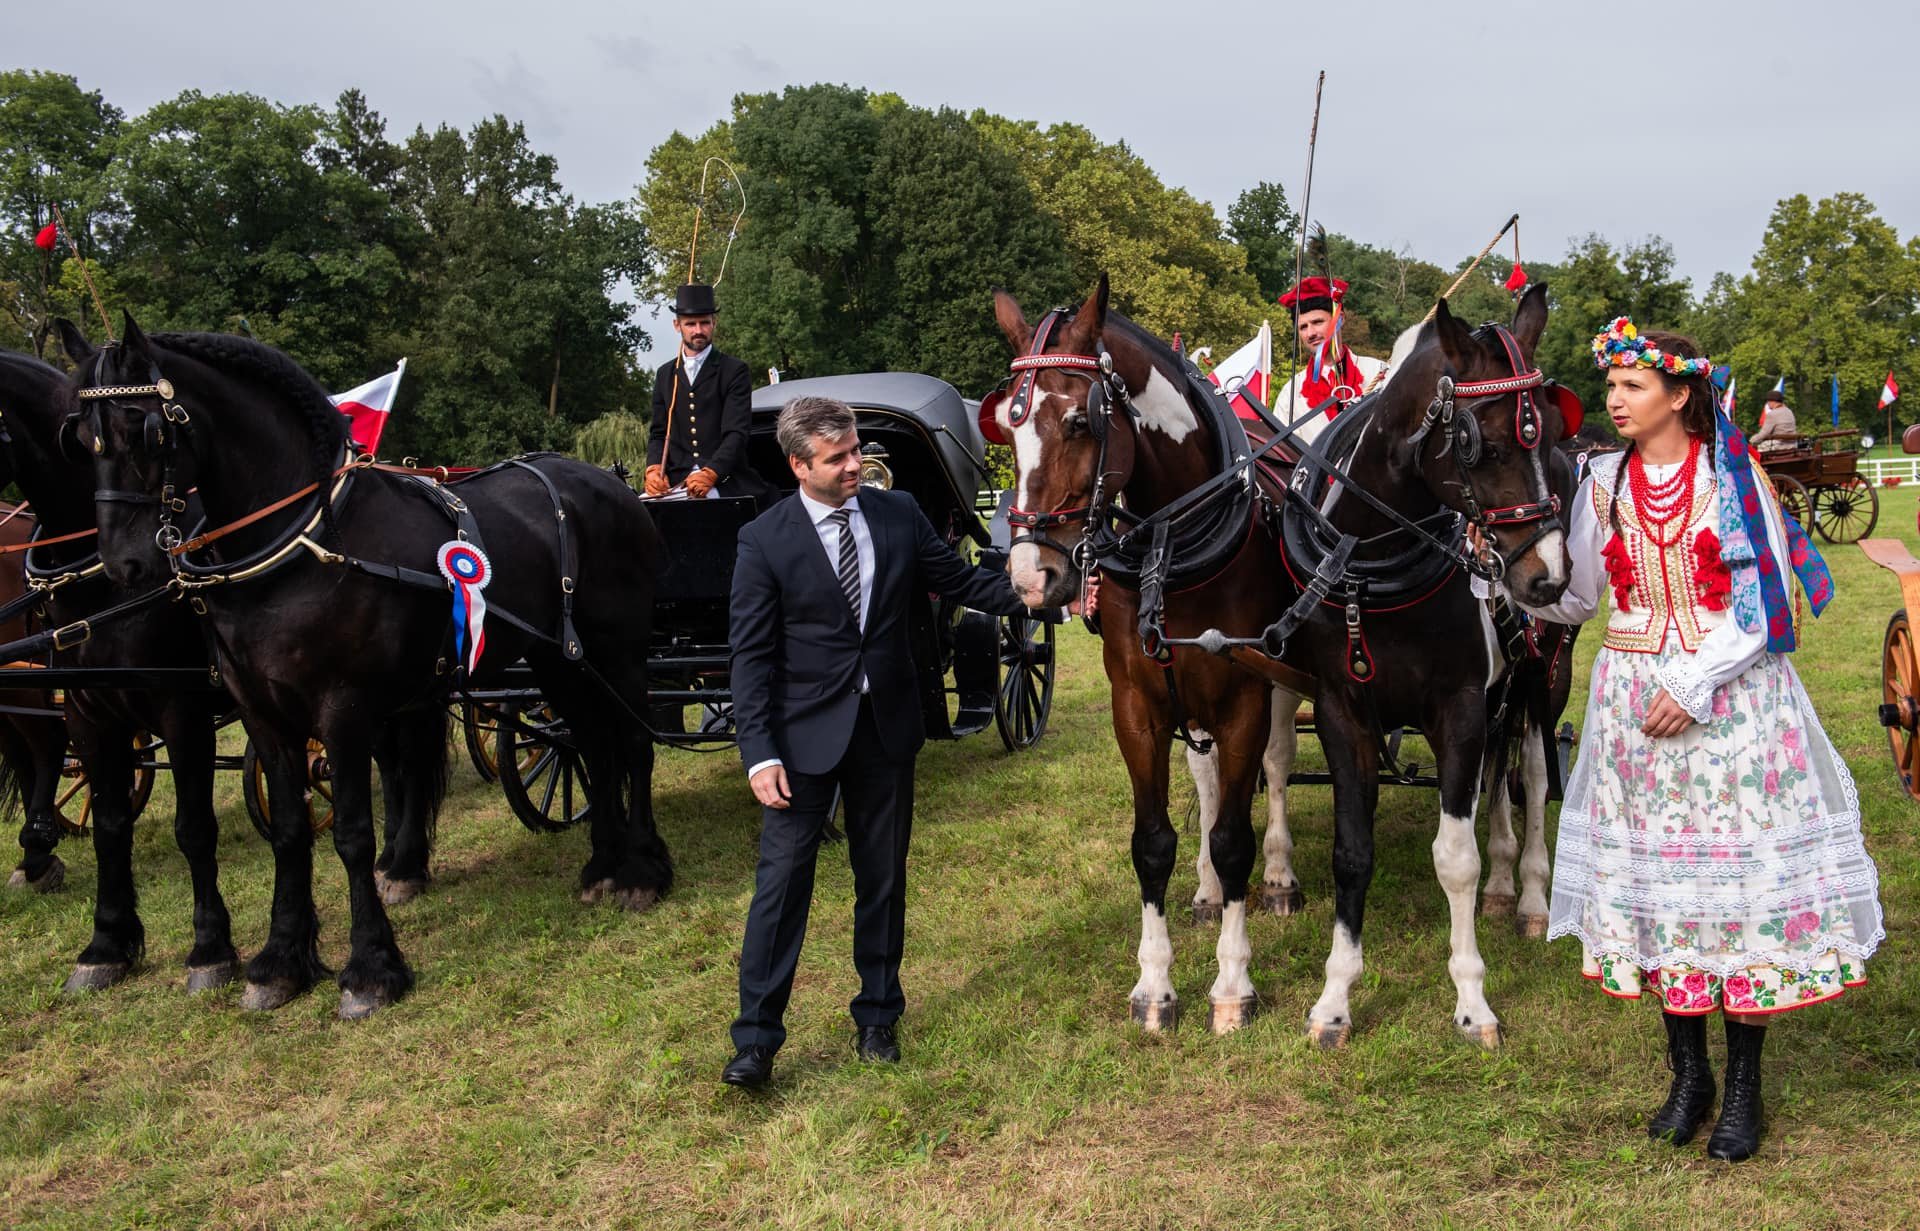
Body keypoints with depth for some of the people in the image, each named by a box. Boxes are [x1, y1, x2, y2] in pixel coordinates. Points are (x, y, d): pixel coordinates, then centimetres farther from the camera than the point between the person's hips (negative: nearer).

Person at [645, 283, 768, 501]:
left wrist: (709, 474, -21)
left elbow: (736, 434, -6)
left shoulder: (734, 371, 3)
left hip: (724, 481, -3)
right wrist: (654, 469, -4)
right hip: (677, 481, 3)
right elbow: (658, 433, 17)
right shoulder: (665, 375, 18)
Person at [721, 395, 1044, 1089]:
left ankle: (877, 1018, 29)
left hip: (887, 725, 4)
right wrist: (760, 755, -15)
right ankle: (756, 1039, 7)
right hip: (807, 731, -3)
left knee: (884, 877, 13)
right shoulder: (764, 541, -9)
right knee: (783, 877, -2)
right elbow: (752, 655, -8)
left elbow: (960, 581, 9)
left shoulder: (898, 514, 1)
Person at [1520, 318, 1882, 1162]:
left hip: (1731, 695, -3)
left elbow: (1766, 597, -9)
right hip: (1633, 697, 4)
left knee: (1739, 868, -2)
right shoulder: (1605, 480, 6)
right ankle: (1688, 1070, 20)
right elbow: (1576, 591, 10)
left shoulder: (1731, 474, -6)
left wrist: (1694, 682, -16)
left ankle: (1744, 1085, 11)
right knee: (1653, 870, 6)